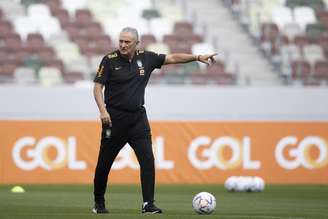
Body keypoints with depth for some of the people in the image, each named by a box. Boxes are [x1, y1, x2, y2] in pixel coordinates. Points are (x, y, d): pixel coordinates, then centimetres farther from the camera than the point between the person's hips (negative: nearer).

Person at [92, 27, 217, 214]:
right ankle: (99, 203, 20)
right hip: (114, 118, -3)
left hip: (138, 117, 3)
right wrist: (103, 110, -18)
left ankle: (148, 204, -4)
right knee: (105, 163, 3)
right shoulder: (110, 60, -6)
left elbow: (172, 58, 8)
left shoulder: (146, 58, 3)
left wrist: (197, 57, 1)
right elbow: (98, 87, -6)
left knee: (148, 160, -8)